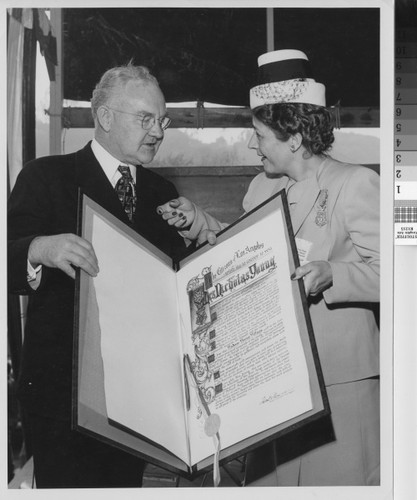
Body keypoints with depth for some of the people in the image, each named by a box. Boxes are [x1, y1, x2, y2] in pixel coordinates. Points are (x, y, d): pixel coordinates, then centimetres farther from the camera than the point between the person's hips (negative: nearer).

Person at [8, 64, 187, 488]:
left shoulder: (162, 193, 13)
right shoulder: (47, 177, -4)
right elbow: (12, 254, -14)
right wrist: (42, 249, -35)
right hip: (63, 386, -4)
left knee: (126, 482, 12)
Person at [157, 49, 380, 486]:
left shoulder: (356, 184, -10)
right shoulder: (262, 187, 11)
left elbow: (384, 272, -14)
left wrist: (331, 274, -30)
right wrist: (197, 223, 7)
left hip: (338, 380, -6)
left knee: (334, 477, 2)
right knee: (267, 476, 13)